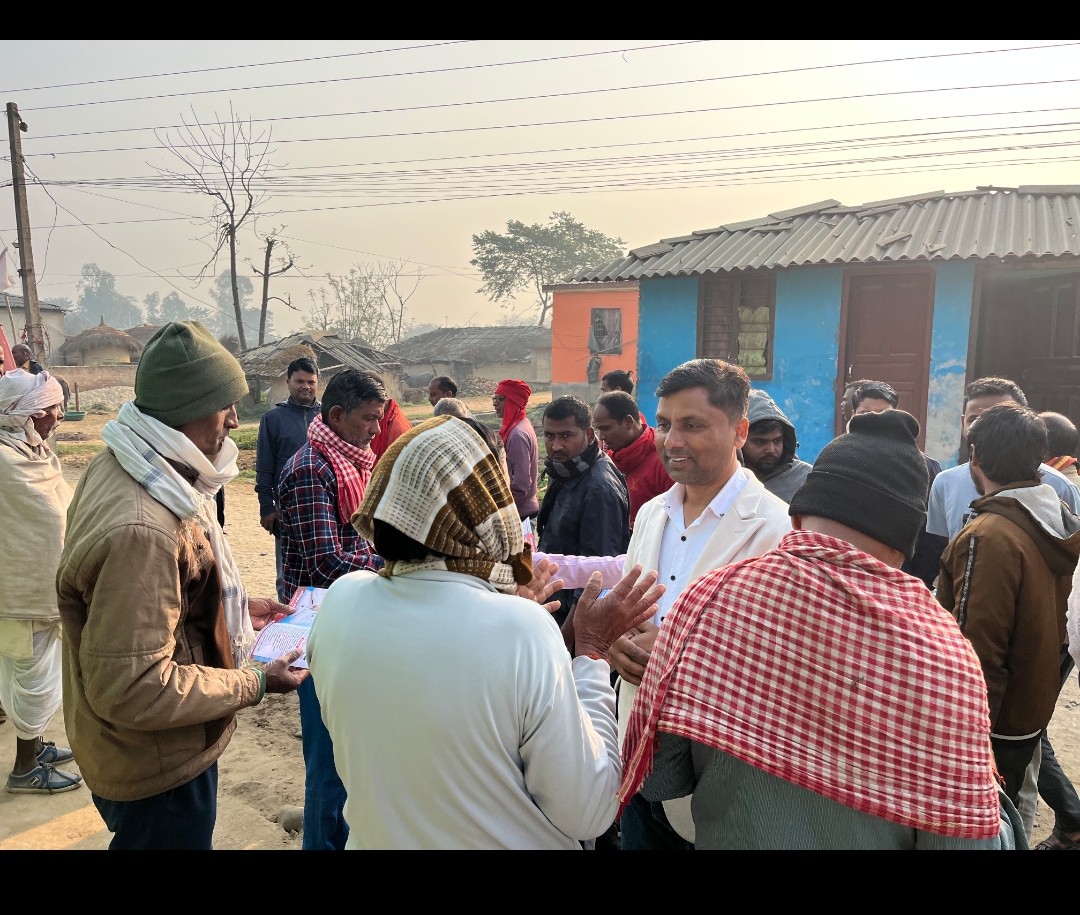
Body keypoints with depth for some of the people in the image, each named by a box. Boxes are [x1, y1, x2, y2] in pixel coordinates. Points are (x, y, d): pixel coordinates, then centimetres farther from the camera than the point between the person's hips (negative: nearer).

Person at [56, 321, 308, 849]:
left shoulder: (117, 466, -3)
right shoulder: (139, 528, -36)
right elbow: (133, 689, -32)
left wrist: (237, 603, 6)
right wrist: (255, 683, -22)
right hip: (157, 766, -9)